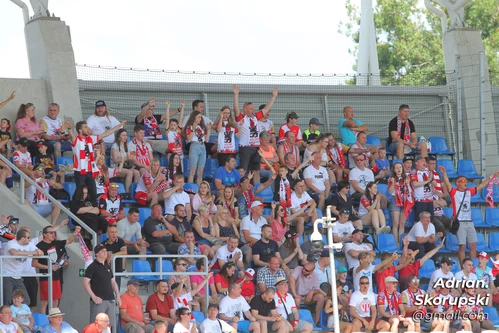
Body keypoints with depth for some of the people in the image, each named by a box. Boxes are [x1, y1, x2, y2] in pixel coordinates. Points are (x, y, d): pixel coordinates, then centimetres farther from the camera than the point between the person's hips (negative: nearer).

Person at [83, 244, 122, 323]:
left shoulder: (107, 267, 18)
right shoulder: (92, 267, -3)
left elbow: (113, 282, 26)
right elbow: (85, 283, -9)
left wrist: (118, 296, 14)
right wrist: (94, 297, -16)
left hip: (111, 301, 7)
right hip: (99, 301, -7)